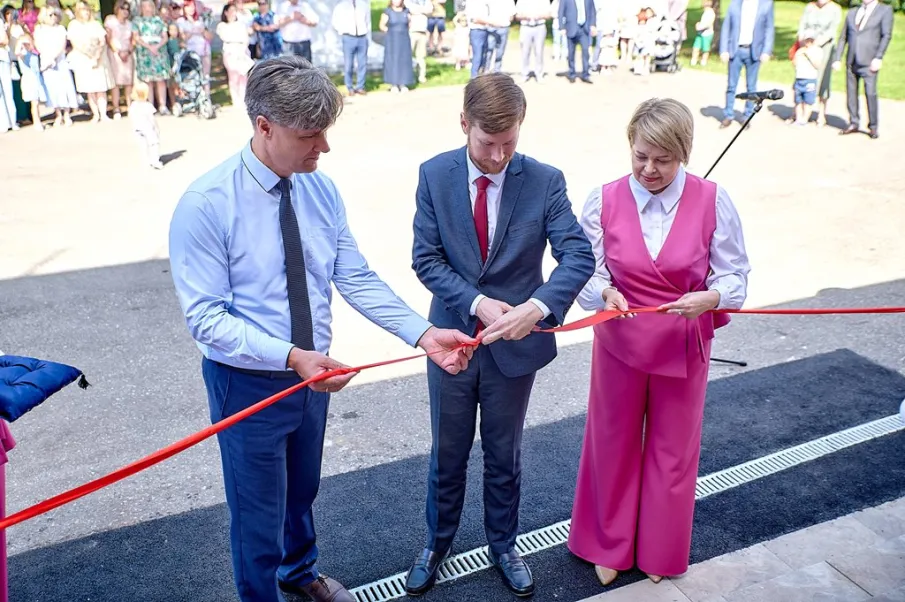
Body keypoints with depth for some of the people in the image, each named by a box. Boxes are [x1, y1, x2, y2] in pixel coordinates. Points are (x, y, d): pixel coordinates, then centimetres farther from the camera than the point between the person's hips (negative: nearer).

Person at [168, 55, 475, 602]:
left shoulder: (321, 189, -7)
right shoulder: (206, 204, -22)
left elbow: (358, 279, -6)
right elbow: (207, 318, -23)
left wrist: (423, 333, -17)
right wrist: (291, 356, -34)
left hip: (314, 374, 5)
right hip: (249, 384, -5)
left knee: (302, 491, 29)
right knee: (258, 513, 15)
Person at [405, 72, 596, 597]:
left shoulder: (545, 181, -12)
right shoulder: (435, 175, -8)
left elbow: (579, 256, -19)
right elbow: (426, 258, -9)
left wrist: (537, 307, -36)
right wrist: (478, 303, -23)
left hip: (515, 343, 0)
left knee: (504, 455, 18)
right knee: (447, 454, 18)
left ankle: (504, 546, 42)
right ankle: (437, 544, 42)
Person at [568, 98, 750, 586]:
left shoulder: (712, 202, -12)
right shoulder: (603, 200, -10)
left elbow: (734, 275, -8)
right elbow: (586, 271, -9)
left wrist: (709, 298, -29)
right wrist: (606, 293, -31)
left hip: (683, 346, 0)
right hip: (620, 342, 0)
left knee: (672, 449, 16)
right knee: (614, 444, 15)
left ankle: (660, 552, 42)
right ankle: (608, 545, 40)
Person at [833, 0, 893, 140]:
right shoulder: (852, 13, 17)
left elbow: (886, 35, -4)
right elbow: (843, 38, 17)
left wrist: (878, 57, -14)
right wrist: (837, 59, 7)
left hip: (869, 62, -4)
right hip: (851, 61, 4)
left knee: (870, 93, -8)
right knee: (851, 92, 6)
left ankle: (873, 127, 1)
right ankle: (854, 124, 17)